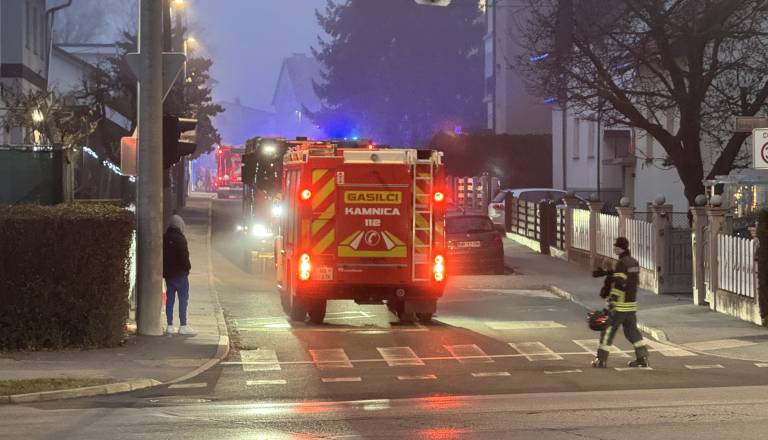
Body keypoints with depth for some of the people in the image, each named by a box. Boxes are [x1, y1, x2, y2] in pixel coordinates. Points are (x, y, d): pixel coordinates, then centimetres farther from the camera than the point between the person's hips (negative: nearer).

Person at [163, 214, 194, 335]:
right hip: (180, 273, -7)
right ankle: (183, 326, -7)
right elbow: (184, 256, -17)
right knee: (183, 299, -4)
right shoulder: (180, 238, -15)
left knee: (170, 298, 9)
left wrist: (164, 270, 17)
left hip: (168, 273, 7)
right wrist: (187, 267, -2)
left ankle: (170, 325, 9)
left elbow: (162, 255, 12)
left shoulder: (165, 238, 8)